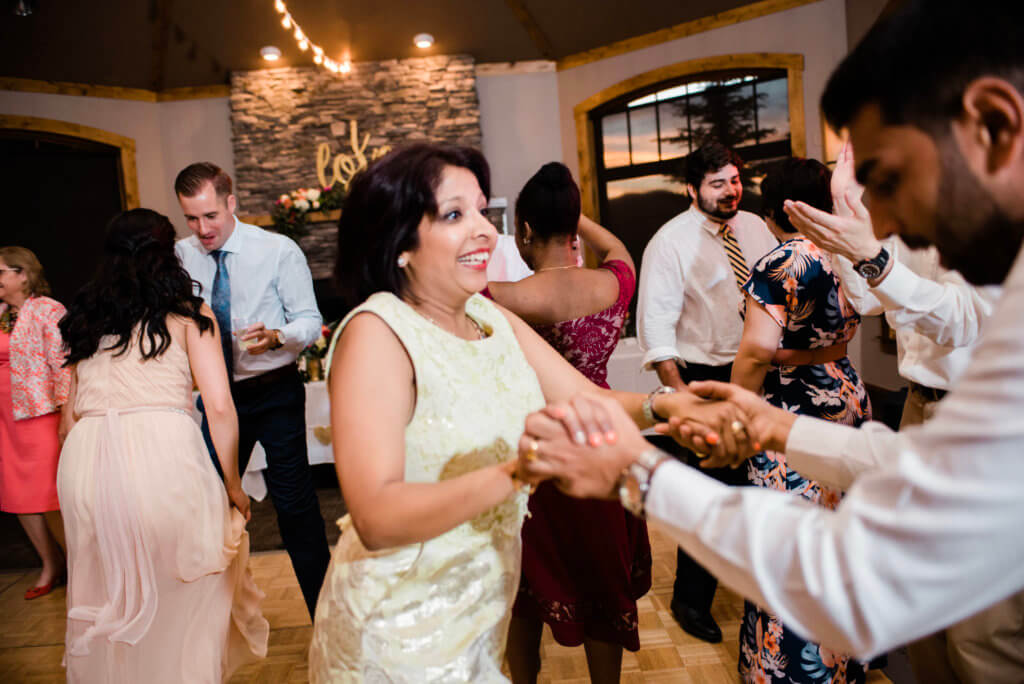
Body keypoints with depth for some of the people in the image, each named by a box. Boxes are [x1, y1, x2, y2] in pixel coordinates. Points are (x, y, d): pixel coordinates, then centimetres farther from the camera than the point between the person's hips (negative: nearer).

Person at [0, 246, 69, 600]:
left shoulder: (48, 311, -7)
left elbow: (63, 365, -12)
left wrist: (66, 414, -17)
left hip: (40, 413, -7)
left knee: (49, 494, -3)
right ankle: (51, 565, 25)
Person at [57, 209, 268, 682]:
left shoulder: (84, 319, 18)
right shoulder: (188, 314, 6)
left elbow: (70, 416, 18)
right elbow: (219, 407, -3)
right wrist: (233, 486, 6)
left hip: (84, 460, 4)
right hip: (164, 453, -4)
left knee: (106, 597, 22)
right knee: (179, 598, 14)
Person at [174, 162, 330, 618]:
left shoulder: (279, 251, -9)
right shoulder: (180, 257, 1)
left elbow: (310, 320, -9)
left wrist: (275, 336, -28)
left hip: (275, 394, -4)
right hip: (216, 395, 4)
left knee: (294, 503, 1)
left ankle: (323, 609, 17)